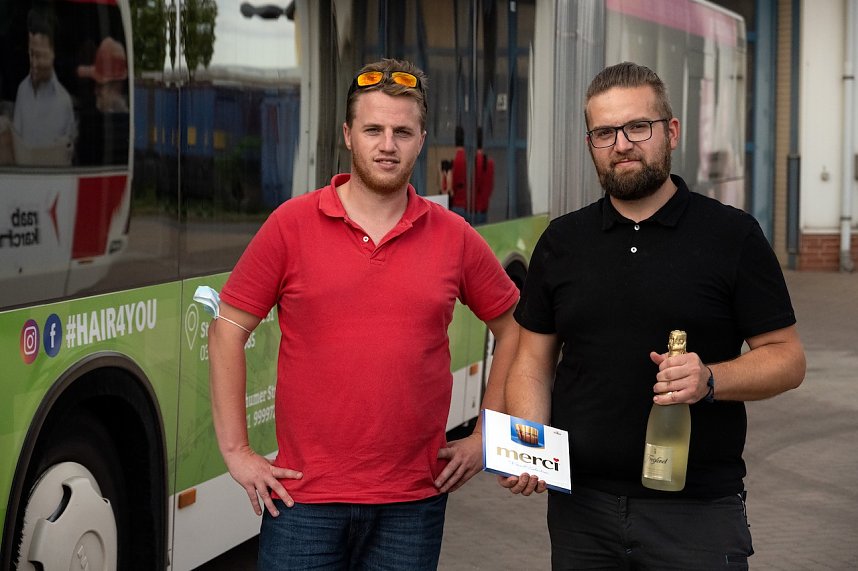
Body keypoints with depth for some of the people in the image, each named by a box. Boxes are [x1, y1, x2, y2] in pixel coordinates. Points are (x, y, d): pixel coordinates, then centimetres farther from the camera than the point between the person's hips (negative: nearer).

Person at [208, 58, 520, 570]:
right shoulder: (292, 225, -1)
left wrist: (487, 438, 10)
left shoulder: (455, 238, 3)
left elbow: (513, 328, 15)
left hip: (413, 504, 2)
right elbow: (228, 331, 2)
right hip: (305, 498, -1)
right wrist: (236, 451, -1)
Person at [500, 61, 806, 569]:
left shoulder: (733, 236, -1)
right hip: (580, 504, 3)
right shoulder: (563, 241, 9)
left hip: (698, 508, -3)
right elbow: (535, 359, 10)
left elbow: (787, 358, -2)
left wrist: (710, 380, -20)